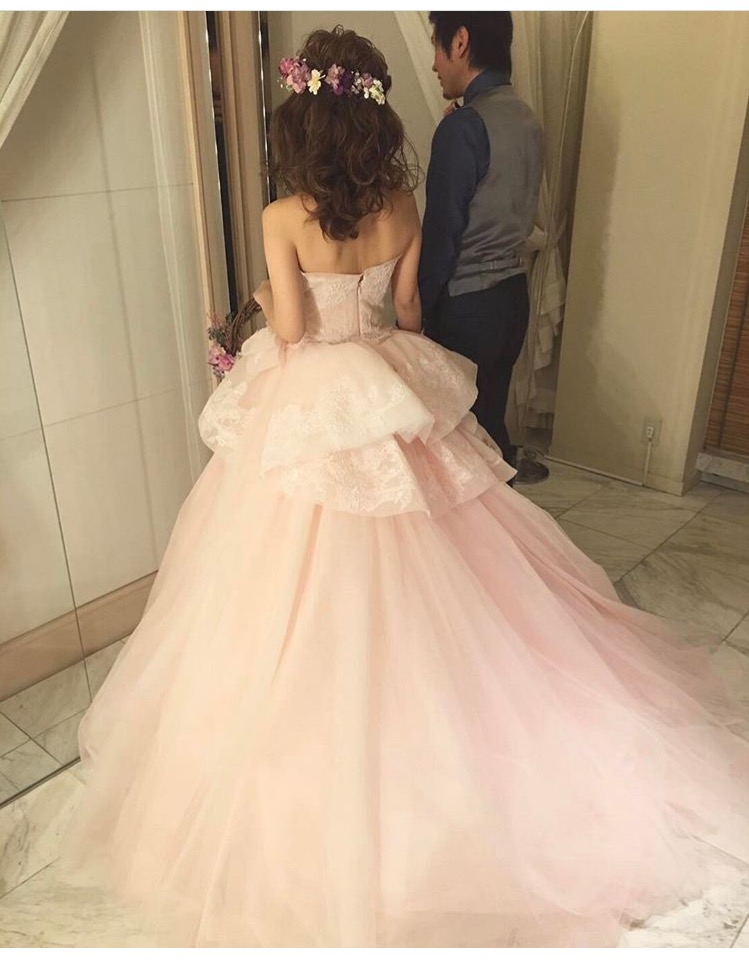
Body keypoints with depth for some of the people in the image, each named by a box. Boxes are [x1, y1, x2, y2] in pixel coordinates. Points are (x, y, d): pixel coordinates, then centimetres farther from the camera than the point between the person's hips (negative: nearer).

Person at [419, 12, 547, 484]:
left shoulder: (464, 127, -17)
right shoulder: (527, 118, 8)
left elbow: (442, 231, -16)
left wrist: (421, 308, -6)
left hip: (467, 304, -8)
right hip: (513, 291, 8)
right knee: (490, 411, 20)